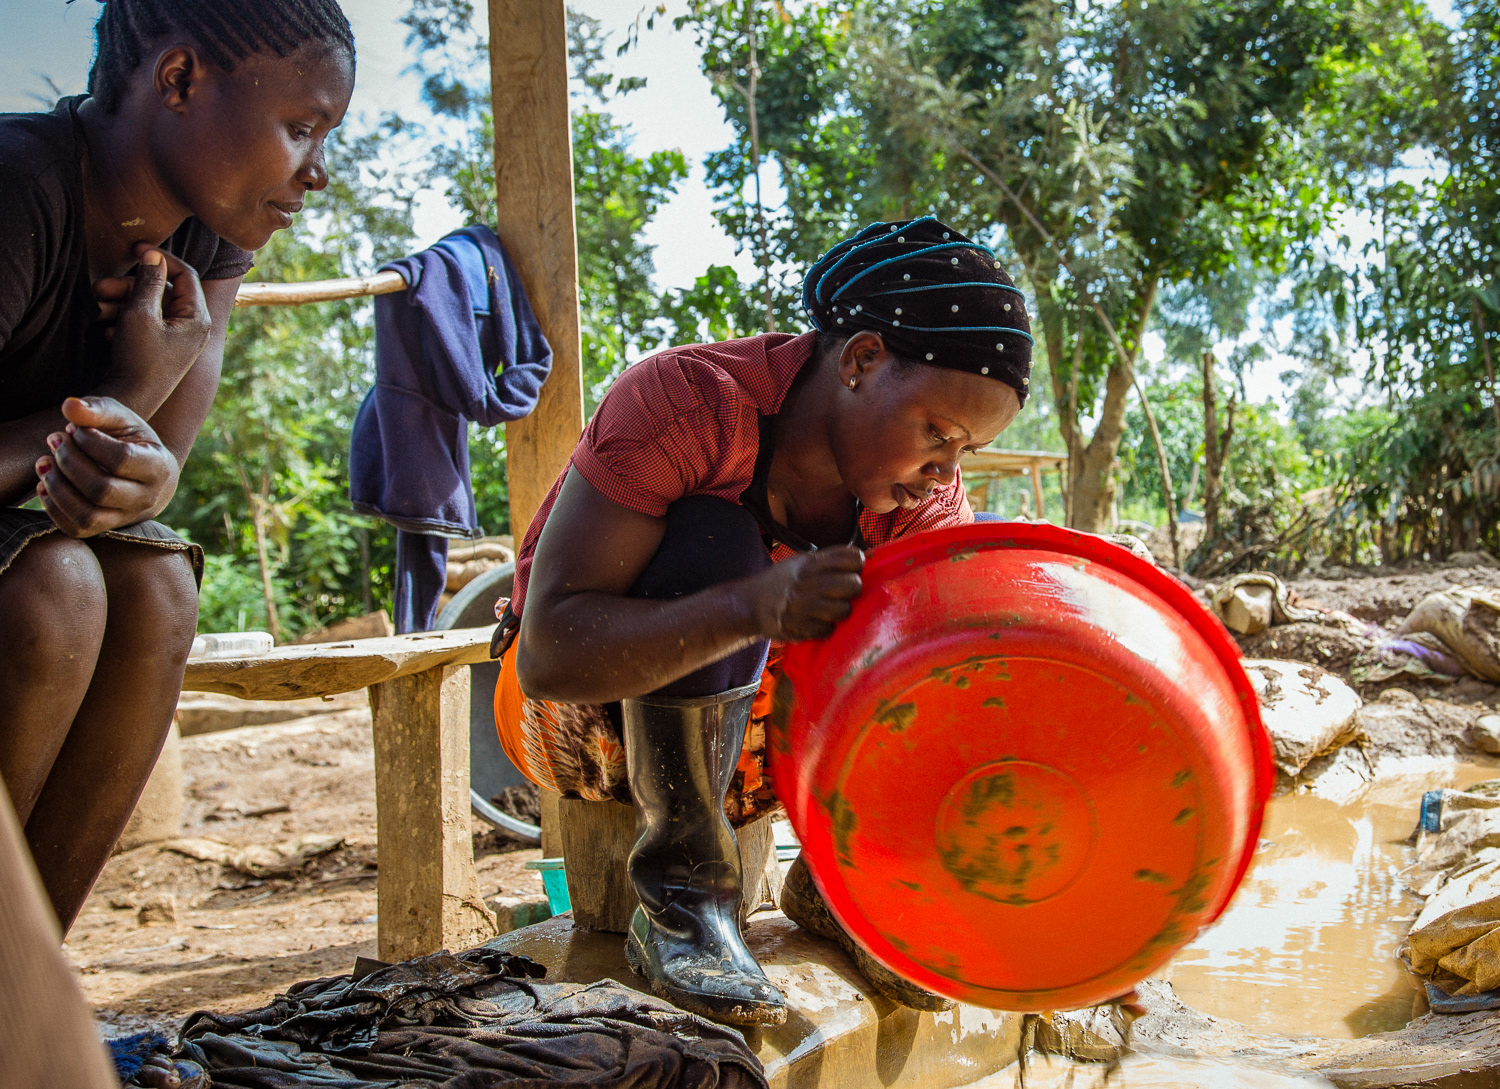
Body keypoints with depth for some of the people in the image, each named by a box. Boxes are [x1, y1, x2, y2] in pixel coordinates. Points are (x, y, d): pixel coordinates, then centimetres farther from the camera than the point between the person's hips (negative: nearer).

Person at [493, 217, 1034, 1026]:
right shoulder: (685, 400, -29)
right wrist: (751, 607, -50)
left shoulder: (926, 496, -12)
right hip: (580, 714, -5)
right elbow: (549, 654, -34)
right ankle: (683, 897, -23)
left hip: (744, 720, 5)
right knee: (712, 544, -36)